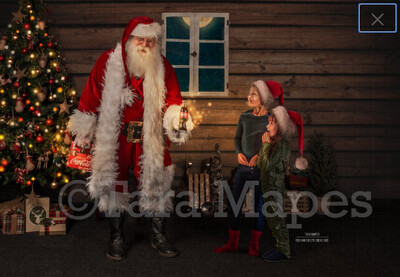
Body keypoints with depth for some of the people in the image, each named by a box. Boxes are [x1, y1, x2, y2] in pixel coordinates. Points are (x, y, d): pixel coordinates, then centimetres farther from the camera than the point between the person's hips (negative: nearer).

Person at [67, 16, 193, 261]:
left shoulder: (162, 66, 2)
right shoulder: (108, 61, -2)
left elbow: (172, 99, 4)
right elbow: (91, 97, 2)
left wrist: (177, 116, -17)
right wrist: (84, 132, 4)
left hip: (150, 137, 1)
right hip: (114, 137, -1)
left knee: (156, 182, 4)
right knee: (114, 181, 7)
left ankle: (158, 235, 24)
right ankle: (117, 237, 26)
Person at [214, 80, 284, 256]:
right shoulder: (244, 117, 3)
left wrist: (260, 155, -17)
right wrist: (239, 153, -5)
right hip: (243, 167, 3)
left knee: (259, 206, 8)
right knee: (234, 205, 6)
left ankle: (254, 244, 26)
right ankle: (232, 243, 22)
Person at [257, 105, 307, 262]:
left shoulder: (281, 144, -18)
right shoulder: (273, 143, 8)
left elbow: (268, 165, -25)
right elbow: (259, 164, 5)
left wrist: (267, 145, -17)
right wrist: (265, 145, -4)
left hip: (275, 188, -9)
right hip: (268, 187, 9)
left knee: (276, 219, 1)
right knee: (271, 219, 16)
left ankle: (285, 252, 15)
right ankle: (281, 247, 30)